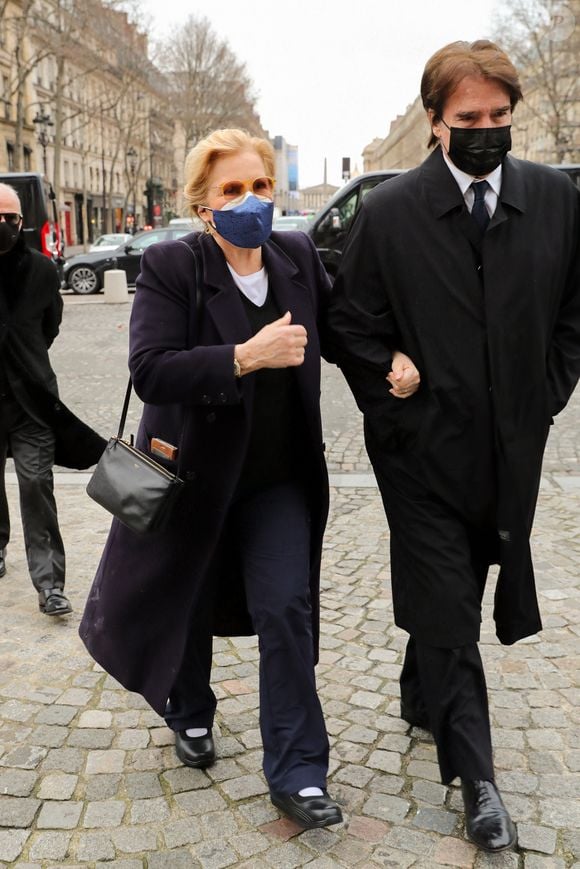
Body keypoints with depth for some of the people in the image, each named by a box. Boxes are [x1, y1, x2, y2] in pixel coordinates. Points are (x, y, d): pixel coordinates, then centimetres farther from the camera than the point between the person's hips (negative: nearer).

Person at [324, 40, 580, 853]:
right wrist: (399, 411, -8)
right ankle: (476, 778, 12)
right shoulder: (387, 213, -8)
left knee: (450, 598, 18)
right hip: (425, 449, -3)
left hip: (513, 448, 3)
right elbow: (353, 328, -3)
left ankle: (421, 695, 45)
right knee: (447, 610, 1)